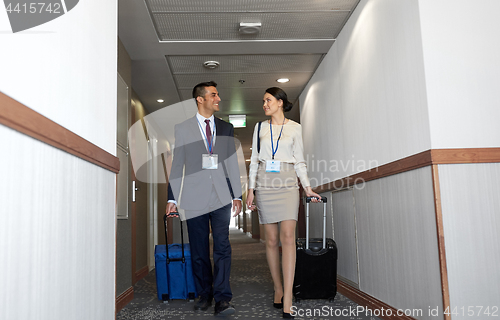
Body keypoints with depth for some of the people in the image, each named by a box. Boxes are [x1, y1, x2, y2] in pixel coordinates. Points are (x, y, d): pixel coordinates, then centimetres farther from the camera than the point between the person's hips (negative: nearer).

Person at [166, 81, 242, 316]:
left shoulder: (226, 128, 12)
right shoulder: (182, 129, 6)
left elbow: (232, 163, 11)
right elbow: (177, 165, 4)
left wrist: (237, 195, 6)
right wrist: (172, 198, 0)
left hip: (221, 196, 1)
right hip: (194, 197, -1)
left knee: (222, 248, -4)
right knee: (199, 250, 8)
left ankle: (222, 299, 1)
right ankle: (204, 294, 22)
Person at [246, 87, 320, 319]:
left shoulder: (295, 128, 9)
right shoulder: (260, 127, 13)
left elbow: (299, 161, 9)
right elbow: (254, 160, 11)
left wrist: (307, 187, -1)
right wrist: (251, 190, 4)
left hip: (288, 183, -2)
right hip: (265, 183, 2)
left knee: (288, 236, -13)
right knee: (272, 239, 2)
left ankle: (287, 300, -14)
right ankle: (278, 289, 15)